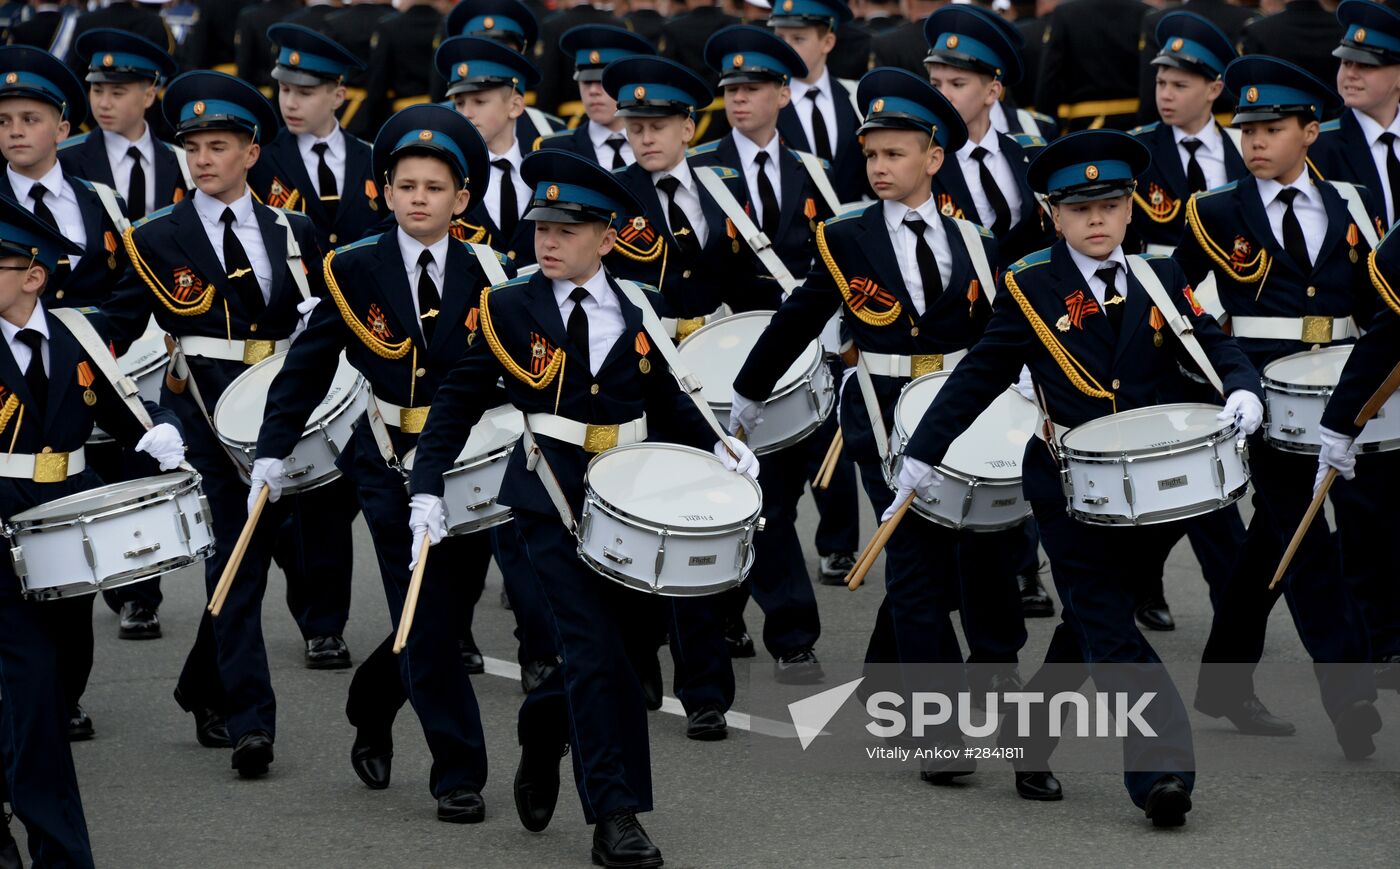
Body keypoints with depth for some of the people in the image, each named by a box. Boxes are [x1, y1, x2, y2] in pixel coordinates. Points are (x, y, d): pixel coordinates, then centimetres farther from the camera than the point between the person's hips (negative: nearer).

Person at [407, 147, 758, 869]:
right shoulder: (509, 308, -3)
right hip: (553, 504, -4)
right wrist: (427, 490, -12)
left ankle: (543, 749, 35)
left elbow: (666, 402, 14)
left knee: (620, 641, 9)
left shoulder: (638, 312, 5)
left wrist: (715, 444, -3)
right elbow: (458, 402, -2)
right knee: (593, 652, -12)